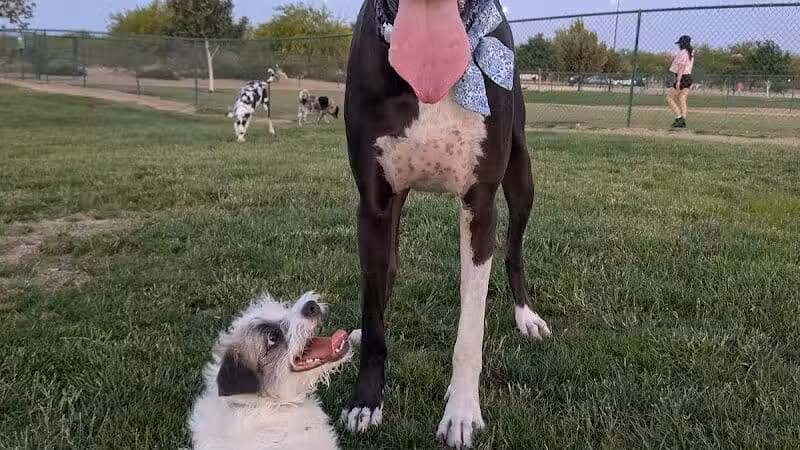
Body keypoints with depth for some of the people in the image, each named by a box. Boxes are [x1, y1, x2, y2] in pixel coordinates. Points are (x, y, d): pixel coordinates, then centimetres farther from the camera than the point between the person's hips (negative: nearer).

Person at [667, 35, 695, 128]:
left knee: (669, 97, -1)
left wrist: (678, 81, -23)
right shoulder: (691, 53, 14)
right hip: (689, 77, 9)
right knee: (682, 99, 8)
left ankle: (679, 118, -9)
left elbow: (681, 67, -20)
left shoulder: (682, 52, -13)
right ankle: (683, 120, 2)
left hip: (682, 77, -9)